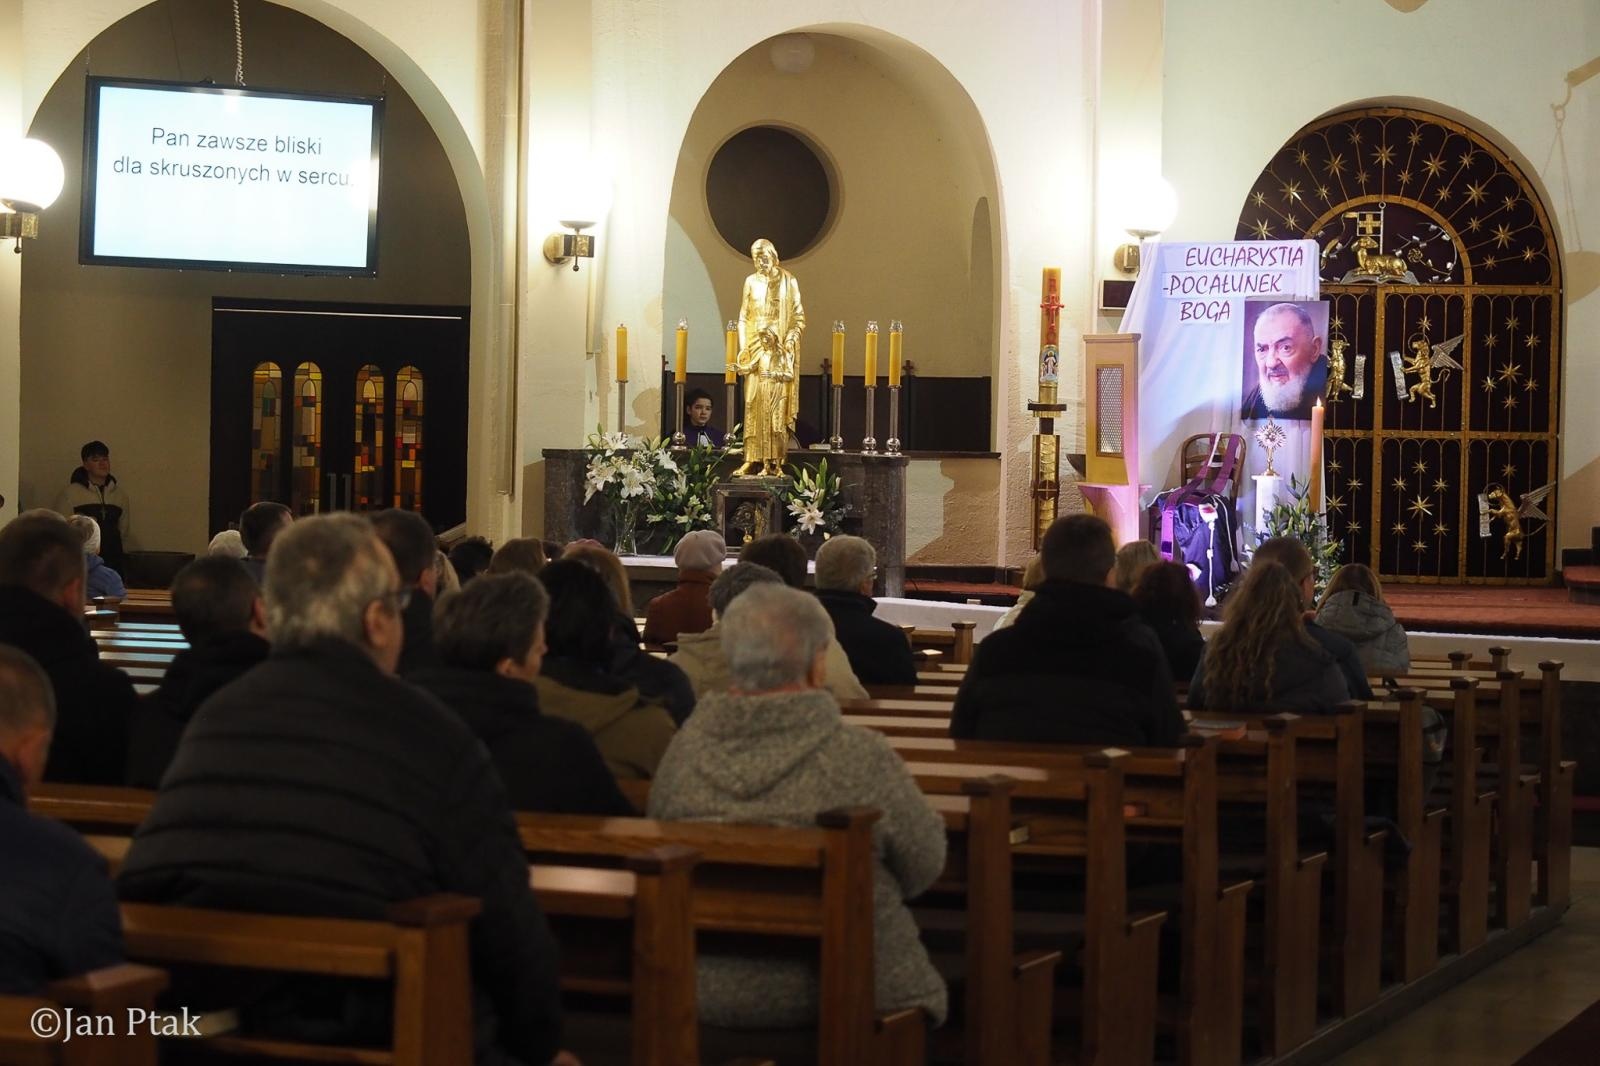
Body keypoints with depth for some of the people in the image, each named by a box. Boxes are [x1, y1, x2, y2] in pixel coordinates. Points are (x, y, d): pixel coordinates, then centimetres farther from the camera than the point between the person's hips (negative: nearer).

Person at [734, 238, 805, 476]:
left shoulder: (788, 282, 1)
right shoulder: (751, 282, 11)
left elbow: (798, 317, 0)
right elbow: (743, 318, 13)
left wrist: (789, 341, -12)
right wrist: (744, 347, 3)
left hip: (779, 350, -3)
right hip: (756, 348, 3)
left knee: (776, 405, -7)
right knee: (754, 405, 0)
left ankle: (773, 461, -9)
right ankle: (754, 459, 1)